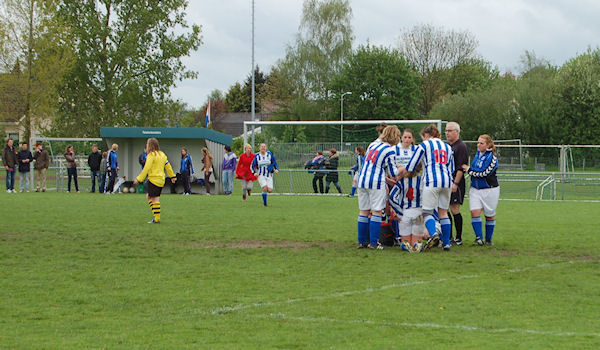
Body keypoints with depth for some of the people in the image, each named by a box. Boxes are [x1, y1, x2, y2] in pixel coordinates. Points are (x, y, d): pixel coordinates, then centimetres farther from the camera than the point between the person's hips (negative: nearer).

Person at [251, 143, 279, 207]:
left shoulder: (270, 154, 0)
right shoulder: (257, 156, 0)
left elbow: (274, 163, 7)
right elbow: (253, 166, 5)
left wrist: (276, 169, -11)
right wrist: (255, 172, -12)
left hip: (269, 175, 1)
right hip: (261, 175, -1)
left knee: (269, 190, -12)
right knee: (265, 188, -22)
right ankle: (264, 203, -6)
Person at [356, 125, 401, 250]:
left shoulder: (373, 144, 11)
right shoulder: (389, 151, -10)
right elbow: (393, 173, -6)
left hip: (362, 180, 7)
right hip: (376, 183, -7)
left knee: (363, 211, 11)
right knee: (376, 212, -1)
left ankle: (362, 241, 15)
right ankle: (373, 243, -3)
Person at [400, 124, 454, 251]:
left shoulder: (424, 145, 3)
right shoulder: (447, 147, 18)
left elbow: (411, 166, 0)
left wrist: (401, 173, 16)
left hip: (431, 181, -5)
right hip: (447, 181, 5)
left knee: (427, 211, 0)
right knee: (443, 212, 12)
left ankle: (433, 234, -27)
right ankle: (446, 242, 7)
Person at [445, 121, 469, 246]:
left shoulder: (461, 147, -8)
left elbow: (461, 168, -15)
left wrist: (455, 183, -21)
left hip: (455, 183, -8)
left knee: (454, 210, -8)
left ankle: (459, 238, -3)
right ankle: (448, 237, 14)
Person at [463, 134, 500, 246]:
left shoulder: (492, 157, -13)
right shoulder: (478, 153, 8)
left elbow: (484, 173, -19)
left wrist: (469, 170, -12)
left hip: (490, 190, -5)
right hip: (475, 189, 5)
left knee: (490, 215, 6)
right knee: (475, 212, -12)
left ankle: (488, 239, 20)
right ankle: (479, 238, -9)